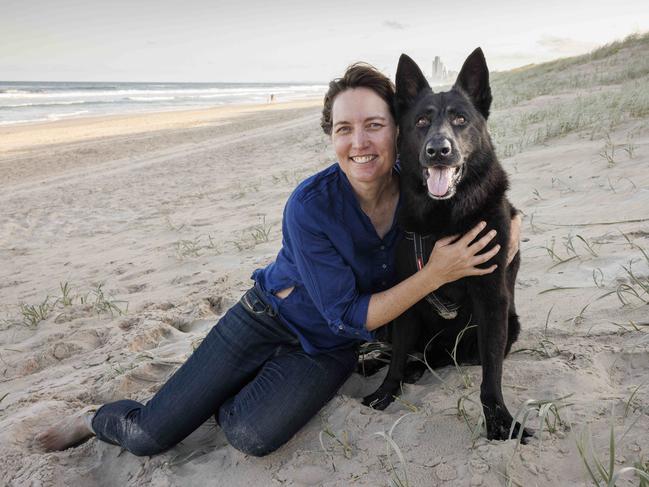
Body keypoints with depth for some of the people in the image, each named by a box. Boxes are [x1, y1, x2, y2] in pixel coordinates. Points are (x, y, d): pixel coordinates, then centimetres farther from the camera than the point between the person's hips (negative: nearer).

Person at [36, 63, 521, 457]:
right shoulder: (310, 206, -27)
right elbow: (347, 315, -23)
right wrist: (434, 275, -31)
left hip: (329, 349, 3)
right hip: (270, 317, -2)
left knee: (252, 435, -25)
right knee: (148, 436, -4)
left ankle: (231, 397, 13)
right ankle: (98, 418, 33)